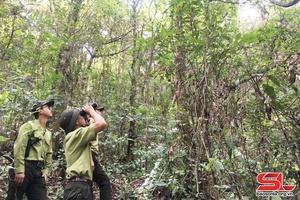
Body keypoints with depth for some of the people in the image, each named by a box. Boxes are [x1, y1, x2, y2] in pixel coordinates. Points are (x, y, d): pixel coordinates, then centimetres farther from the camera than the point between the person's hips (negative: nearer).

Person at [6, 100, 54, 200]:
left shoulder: (49, 133, 21)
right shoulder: (29, 126, -1)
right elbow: (19, 147, -12)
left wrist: (45, 172, 10)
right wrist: (19, 170, -19)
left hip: (38, 171, 7)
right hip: (24, 167, -7)